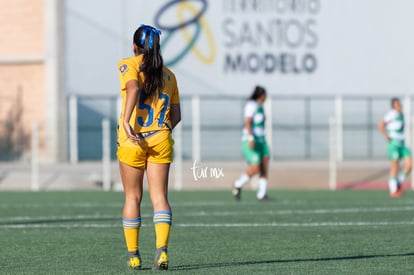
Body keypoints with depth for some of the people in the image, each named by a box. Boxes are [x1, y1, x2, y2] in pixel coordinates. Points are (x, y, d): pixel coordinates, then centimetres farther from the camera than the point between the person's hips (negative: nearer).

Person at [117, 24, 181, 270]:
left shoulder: (129, 65, 1)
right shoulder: (168, 75, 14)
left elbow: (133, 88, -20)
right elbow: (176, 115, 14)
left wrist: (126, 121, -26)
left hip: (133, 140, -2)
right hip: (161, 140, 2)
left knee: (132, 197, 8)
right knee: (160, 196, 0)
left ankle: (133, 255, 12)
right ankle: (162, 249, -17)